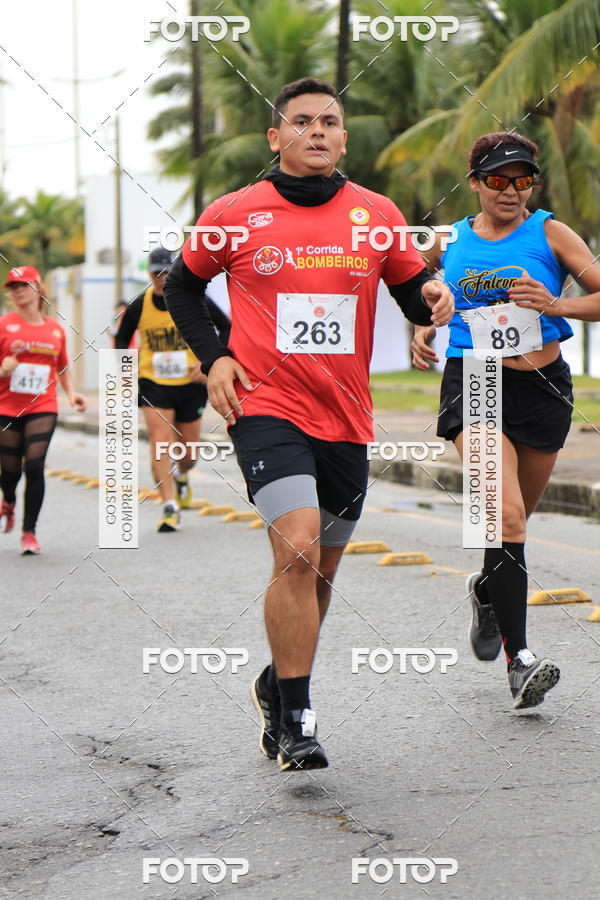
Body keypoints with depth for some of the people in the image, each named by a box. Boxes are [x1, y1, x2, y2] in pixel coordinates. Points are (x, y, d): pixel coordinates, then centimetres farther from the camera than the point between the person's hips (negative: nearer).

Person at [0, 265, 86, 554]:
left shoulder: (55, 329, 8)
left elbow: (63, 367, 20)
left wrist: (71, 393, 5)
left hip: (42, 408, 1)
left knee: (34, 465, -13)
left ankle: (29, 531, -2)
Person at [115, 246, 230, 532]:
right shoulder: (139, 306, -3)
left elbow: (226, 328, 2)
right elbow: (122, 339, 12)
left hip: (190, 383, 0)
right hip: (153, 383, 0)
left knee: (188, 454, 9)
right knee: (160, 441, -17)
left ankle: (181, 476, 46)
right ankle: (170, 509, -16)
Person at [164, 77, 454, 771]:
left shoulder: (378, 216, 4)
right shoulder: (233, 216, -1)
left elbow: (411, 292, 12)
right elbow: (182, 287, 13)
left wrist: (433, 300, -12)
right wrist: (212, 357, 0)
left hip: (346, 420, 4)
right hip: (266, 408, -4)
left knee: (319, 570, 14)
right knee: (297, 550, -21)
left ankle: (276, 686, 38)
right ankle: (295, 721, -12)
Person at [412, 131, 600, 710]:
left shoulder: (550, 234, 1)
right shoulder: (448, 243, 5)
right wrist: (423, 331, 7)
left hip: (542, 388, 1)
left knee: (513, 521, 16)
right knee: (506, 515, -21)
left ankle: (487, 590, 50)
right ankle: (519, 659, -23)